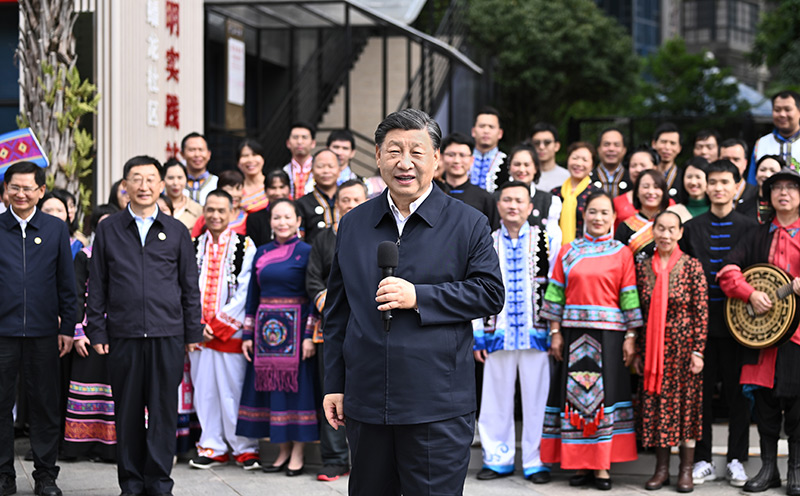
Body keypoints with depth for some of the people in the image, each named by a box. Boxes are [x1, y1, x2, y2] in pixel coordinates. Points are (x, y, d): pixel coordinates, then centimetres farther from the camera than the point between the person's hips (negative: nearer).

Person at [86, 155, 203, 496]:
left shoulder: (176, 231, 9)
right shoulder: (108, 230, 8)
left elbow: (190, 286, 11)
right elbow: (97, 285, 9)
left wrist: (193, 332, 7)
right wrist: (96, 330, 3)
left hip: (168, 334, 0)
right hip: (123, 335, 0)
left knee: (164, 409, 1)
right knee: (127, 410, 4)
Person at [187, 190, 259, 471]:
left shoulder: (244, 247, -1)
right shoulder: (193, 247, 10)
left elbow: (244, 292, -6)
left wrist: (219, 325, -9)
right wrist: (198, 326, -4)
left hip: (230, 331, -4)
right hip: (199, 331, 4)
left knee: (233, 390, -3)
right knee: (204, 391, 5)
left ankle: (245, 449, 7)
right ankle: (212, 448, 14)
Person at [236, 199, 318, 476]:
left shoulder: (307, 252, -3)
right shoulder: (262, 253, 11)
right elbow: (252, 296, 14)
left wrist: (309, 335, -13)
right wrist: (247, 334, 9)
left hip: (295, 328, -5)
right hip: (266, 329, 5)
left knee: (296, 385, -3)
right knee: (272, 387, 5)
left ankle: (297, 453, 4)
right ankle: (283, 451, 14)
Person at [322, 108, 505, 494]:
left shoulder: (469, 224, 1)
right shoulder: (353, 225, 11)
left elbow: (490, 293, -4)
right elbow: (336, 311, 14)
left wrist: (419, 297, -15)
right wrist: (334, 384, 11)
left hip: (438, 408, -3)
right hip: (365, 402, 4)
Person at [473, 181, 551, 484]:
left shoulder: (544, 240, 3)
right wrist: (477, 336, 4)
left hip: (536, 334, -2)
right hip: (498, 334, 2)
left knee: (536, 399, 1)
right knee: (497, 399, 7)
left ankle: (536, 461, 10)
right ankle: (498, 458, 18)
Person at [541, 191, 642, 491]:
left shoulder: (622, 253, 5)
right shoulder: (568, 252, 10)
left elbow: (629, 297, 1)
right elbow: (556, 295, 8)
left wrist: (631, 336, -4)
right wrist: (555, 332, 2)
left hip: (609, 333, -2)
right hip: (574, 332, 2)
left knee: (605, 394, -2)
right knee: (574, 395, 1)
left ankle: (602, 466, 3)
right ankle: (579, 465, 8)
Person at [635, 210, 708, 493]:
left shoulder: (691, 266, -4)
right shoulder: (643, 267, 5)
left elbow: (701, 313, -6)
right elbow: (638, 312, 8)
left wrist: (698, 351, -11)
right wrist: (638, 352, 6)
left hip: (683, 346, -3)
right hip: (653, 349, 3)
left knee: (686, 403, 2)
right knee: (656, 405, 4)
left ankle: (686, 470, 10)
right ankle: (661, 468, 13)